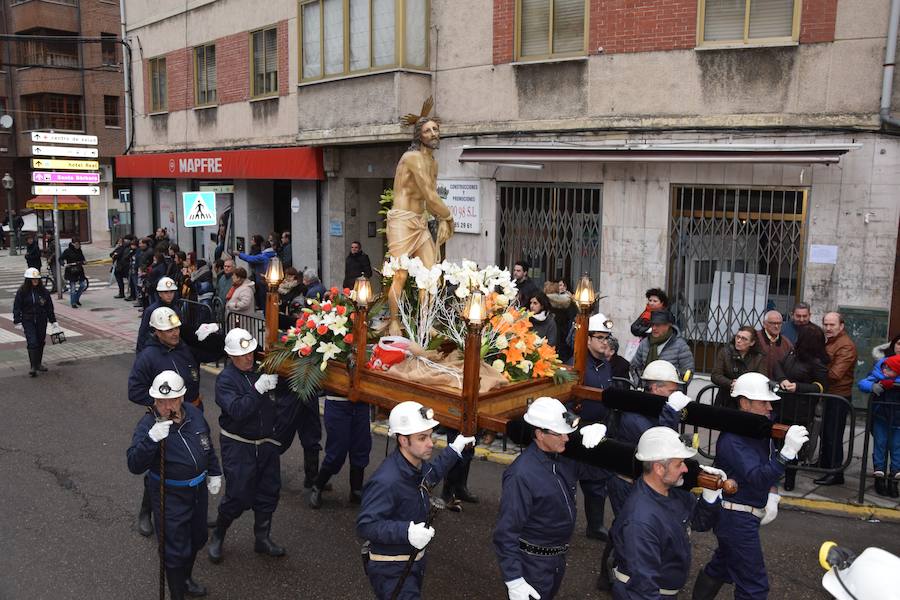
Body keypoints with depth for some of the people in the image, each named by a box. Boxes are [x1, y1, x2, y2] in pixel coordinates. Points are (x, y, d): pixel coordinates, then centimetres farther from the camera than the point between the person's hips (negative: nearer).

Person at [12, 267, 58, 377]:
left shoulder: (43, 291, 1)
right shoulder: (22, 291, -5)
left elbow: (49, 307, 7)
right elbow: (17, 307, -1)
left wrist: (53, 320, 7)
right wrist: (18, 321, -7)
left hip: (42, 321, 3)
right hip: (28, 321, -3)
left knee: (41, 342, 10)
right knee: (32, 343, -11)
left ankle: (39, 363, 26)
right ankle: (33, 367, -10)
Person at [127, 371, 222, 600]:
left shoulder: (194, 414, -6)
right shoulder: (147, 425, -23)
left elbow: (207, 444, 12)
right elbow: (135, 465, -33)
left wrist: (214, 473, 14)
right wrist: (151, 439, -47)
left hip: (198, 489, 6)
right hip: (170, 496, -6)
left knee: (197, 539, 25)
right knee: (177, 550, 2)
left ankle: (186, 578, 51)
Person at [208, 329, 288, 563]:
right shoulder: (225, 379, -15)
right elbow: (237, 411, -29)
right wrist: (259, 388, -35)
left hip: (266, 442, 6)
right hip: (238, 445, -5)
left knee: (269, 491, 12)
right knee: (238, 495, -2)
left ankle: (262, 538, 29)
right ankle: (217, 537, 23)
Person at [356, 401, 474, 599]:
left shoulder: (418, 464, -3)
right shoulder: (386, 481, -33)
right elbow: (365, 525, -33)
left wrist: (454, 450, 20)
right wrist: (406, 532, -42)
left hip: (415, 560, 9)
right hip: (391, 571, -9)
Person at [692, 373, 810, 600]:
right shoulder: (733, 438, -25)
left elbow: (768, 467, 15)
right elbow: (757, 479, -33)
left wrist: (773, 497, 1)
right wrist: (787, 452, -44)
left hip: (747, 514, 10)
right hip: (737, 517, -9)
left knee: (721, 567, 25)